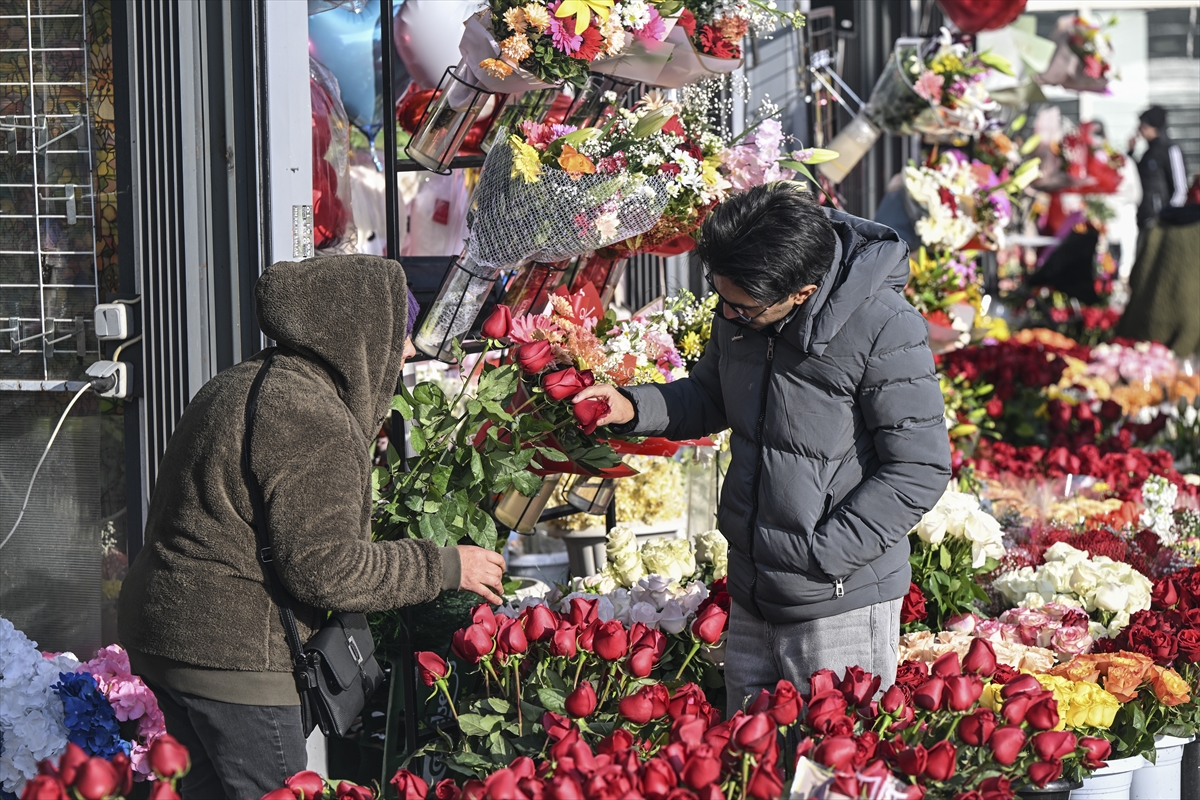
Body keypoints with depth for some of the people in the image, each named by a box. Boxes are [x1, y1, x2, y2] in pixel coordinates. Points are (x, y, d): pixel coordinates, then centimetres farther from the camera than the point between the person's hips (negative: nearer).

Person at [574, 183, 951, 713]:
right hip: (751, 600, 7)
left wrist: (822, 556, -19)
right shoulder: (738, 314, 2)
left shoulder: (884, 330, -21)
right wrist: (634, 407, 1)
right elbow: (711, 399, 20)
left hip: (840, 607, -7)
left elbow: (919, 470, -18)